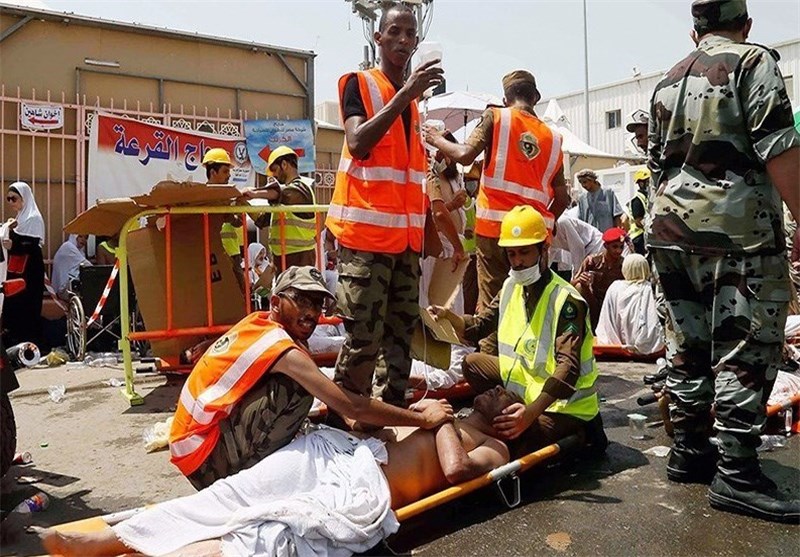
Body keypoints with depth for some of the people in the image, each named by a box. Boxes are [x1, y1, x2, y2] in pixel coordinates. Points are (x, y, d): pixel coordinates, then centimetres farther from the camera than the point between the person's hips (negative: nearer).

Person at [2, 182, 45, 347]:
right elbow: (18, 242, 18)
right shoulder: (20, 217, 15)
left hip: (30, 272, -9)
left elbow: (34, 246, -21)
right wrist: (11, 229, 5)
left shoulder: (34, 218, -11)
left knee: (27, 309, -8)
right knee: (12, 306, 10)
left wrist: (13, 246, -34)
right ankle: (13, 344, 16)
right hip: (16, 270, 9)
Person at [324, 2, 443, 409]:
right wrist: (405, 94, -20)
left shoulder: (413, 99, 19)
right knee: (363, 338, -8)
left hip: (406, 235, 7)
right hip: (365, 232, -7)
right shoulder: (359, 83, -1)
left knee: (401, 333, 11)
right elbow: (358, 144, -19)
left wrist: (430, 227, 18)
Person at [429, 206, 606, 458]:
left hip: (565, 403, -8)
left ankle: (581, 430, -1)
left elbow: (568, 368, -33)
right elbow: (478, 325, 5)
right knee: (472, 363, 9)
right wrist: (448, 315, -17)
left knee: (511, 442, -25)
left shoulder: (566, 300, -24)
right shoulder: (512, 286, 0)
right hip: (526, 381, 8)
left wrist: (531, 412, -46)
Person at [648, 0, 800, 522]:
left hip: (672, 228, 7)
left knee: (688, 344, 11)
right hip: (739, 228, -7)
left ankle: (689, 452, 19)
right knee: (747, 349, -3)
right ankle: (736, 473, -2)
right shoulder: (755, 62, -1)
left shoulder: (668, 82, 18)